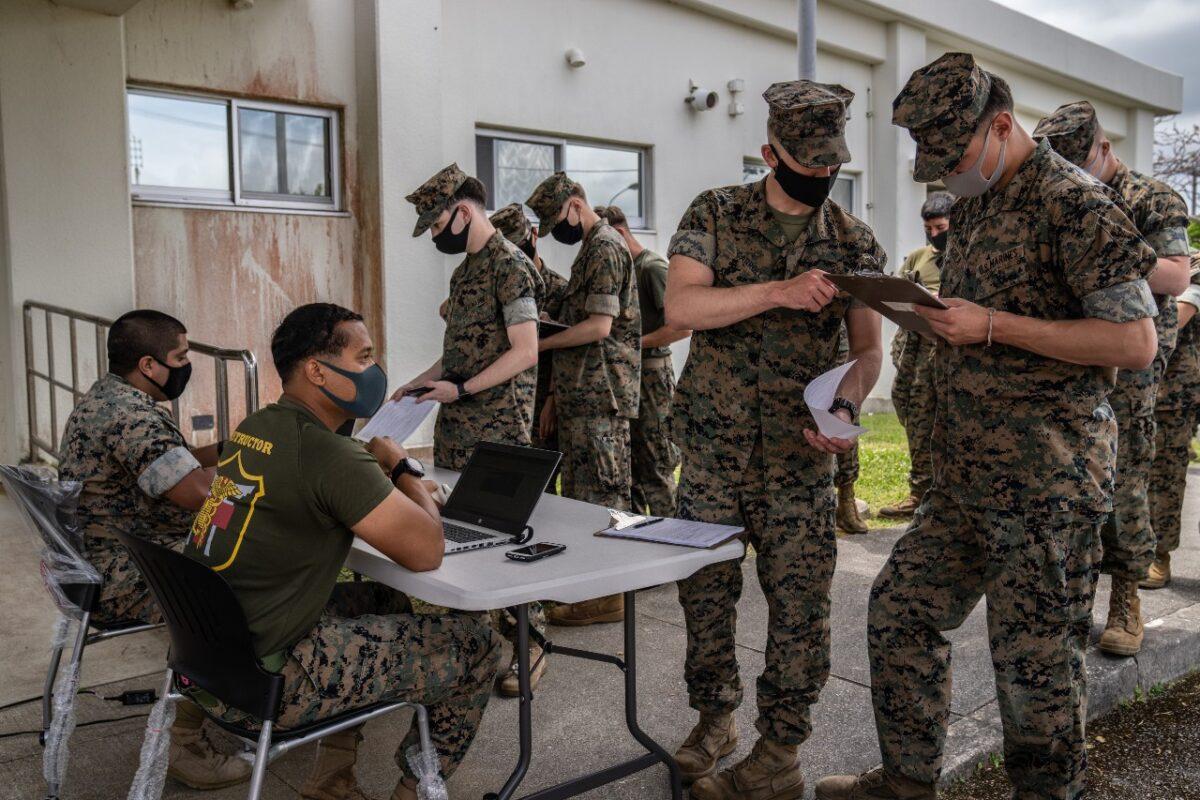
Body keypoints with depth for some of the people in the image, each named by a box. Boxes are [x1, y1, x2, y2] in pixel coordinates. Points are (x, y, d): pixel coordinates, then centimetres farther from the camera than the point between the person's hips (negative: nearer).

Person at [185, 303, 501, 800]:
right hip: (259, 687, -9)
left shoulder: (255, 429, 6)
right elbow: (426, 552, -20)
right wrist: (403, 469, -2)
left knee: (385, 602, 28)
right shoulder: (327, 453, -22)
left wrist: (402, 491, 10)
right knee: (477, 646, -1)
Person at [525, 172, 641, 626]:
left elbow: (599, 326, -19)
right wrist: (557, 396, 20)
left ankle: (607, 596, 2)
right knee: (581, 494, 13)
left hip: (600, 396, -10)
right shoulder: (591, 249, 22)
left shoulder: (604, 247, -9)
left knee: (600, 495, -5)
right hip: (582, 396, 10)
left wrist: (536, 344, -11)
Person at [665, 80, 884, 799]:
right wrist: (779, 291, -24)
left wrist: (847, 405, -18)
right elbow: (680, 306, -14)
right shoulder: (716, 214, 0)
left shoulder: (854, 241, 4)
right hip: (711, 442, 0)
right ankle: (715, 715, 30)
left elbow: (869, 347, 3)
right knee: (706, 585, 10)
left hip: (800, 451, 0)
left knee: (800, 599, 1)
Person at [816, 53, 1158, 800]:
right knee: (901, 611, 13)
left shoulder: (1073, 203, -12)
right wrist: (939, 317, 6)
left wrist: (992, 326, -20)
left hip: (1047, 480, -8)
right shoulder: (973, 205, 14)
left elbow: (1135, 341, -17)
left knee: (1036, 655, 3)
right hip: (966, 476, 9)